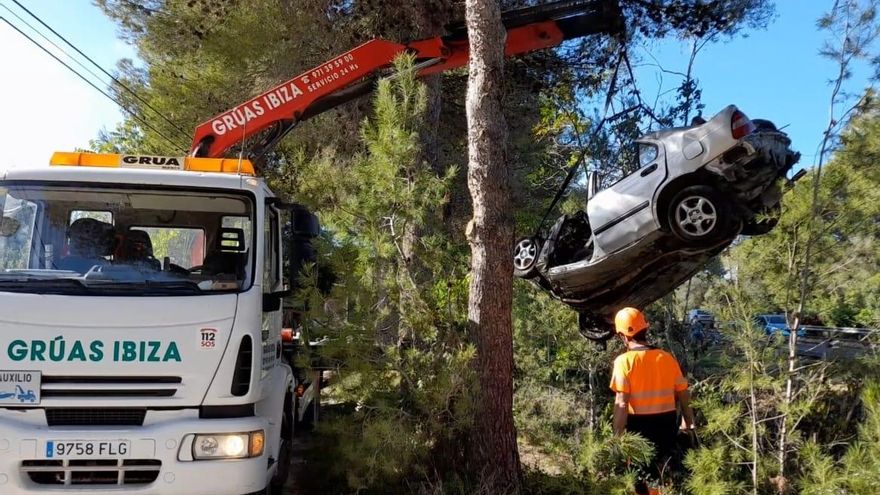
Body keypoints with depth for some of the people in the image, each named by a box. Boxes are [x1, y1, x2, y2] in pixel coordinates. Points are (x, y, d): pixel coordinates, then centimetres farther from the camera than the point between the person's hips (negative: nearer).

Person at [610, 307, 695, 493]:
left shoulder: (624, 361, -13)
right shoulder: (667, 357, 2)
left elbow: (621, 403, -17)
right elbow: (684, 395, 9)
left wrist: (617, 436, -11)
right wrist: (688, 423, 23)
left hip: (640, 428, -4)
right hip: (667, 427, 5)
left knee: (643, 481, 10)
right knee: (655, 475, 23)